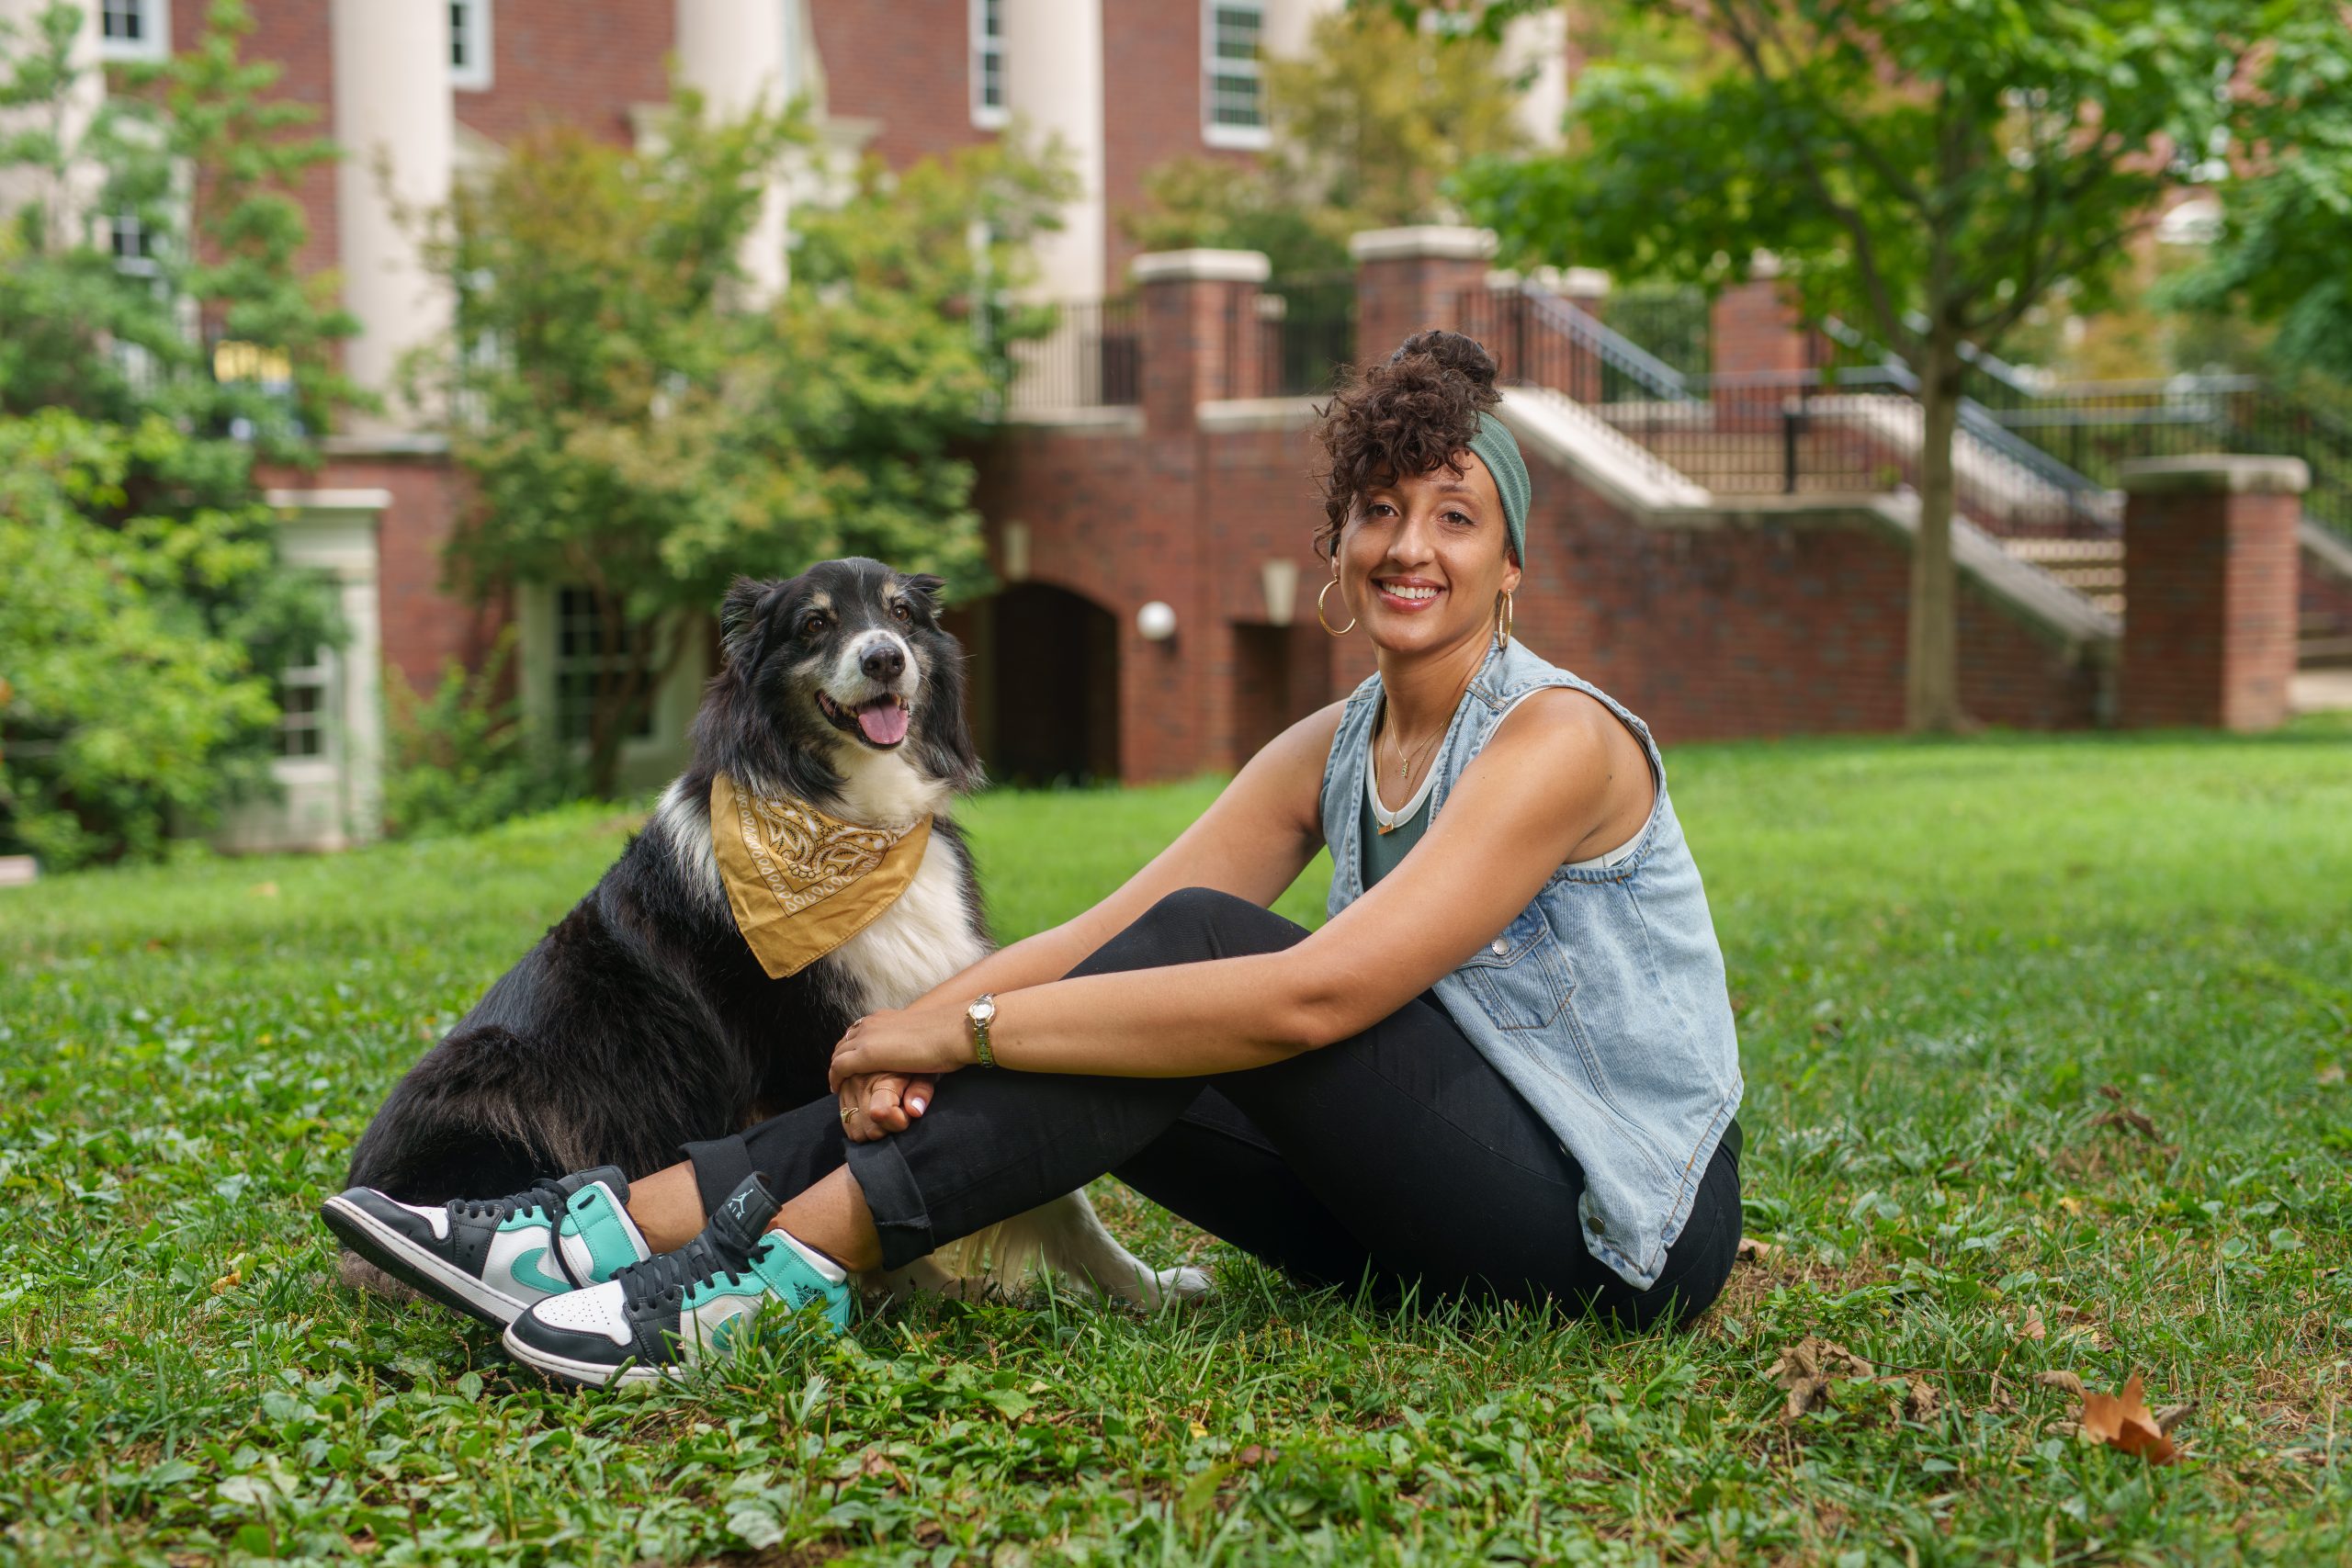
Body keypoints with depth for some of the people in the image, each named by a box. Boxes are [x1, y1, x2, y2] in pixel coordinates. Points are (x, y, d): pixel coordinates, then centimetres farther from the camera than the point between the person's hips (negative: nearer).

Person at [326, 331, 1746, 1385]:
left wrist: (964, 1028, -26)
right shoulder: (1330, 754, 10)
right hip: (1442, 1211, 7)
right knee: (1106, 1022, -10)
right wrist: (921, 1025, -21)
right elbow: (1101, 932, -1)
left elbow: (1311, 995, -27)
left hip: (1622, 1226, -7)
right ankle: (636, 1220, -13)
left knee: (1196, 944, -23)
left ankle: (803, 1252, -27)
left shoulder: (1555, 739, -15)